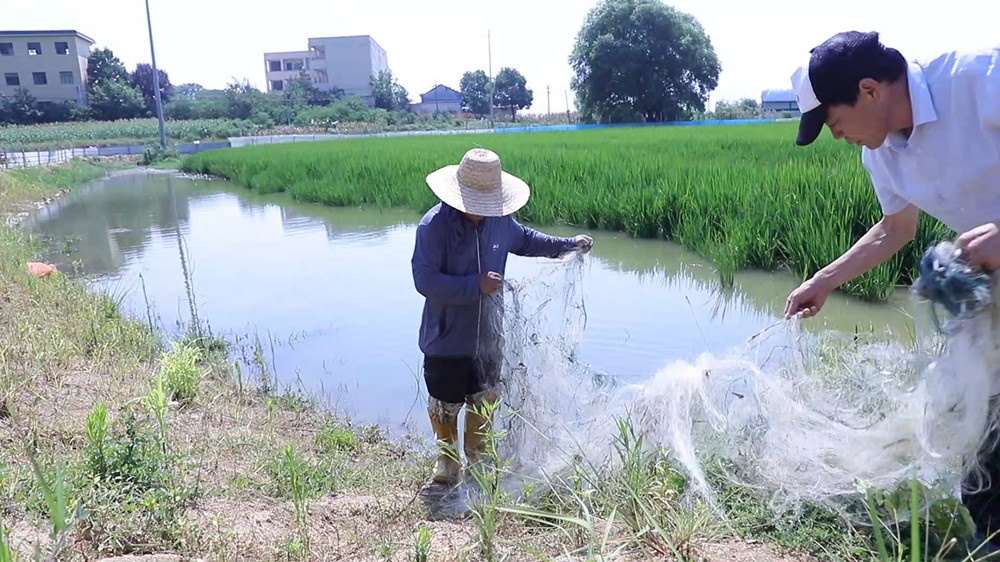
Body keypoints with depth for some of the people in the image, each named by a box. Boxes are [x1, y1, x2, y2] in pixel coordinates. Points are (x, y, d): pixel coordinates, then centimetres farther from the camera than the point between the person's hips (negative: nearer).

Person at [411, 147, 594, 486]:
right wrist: (476, 285, -28)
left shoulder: (499, 220, -2)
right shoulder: (434, 226, -21)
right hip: (447, 339, -5)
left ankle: (478, 456, 42)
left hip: (488, 335, 5)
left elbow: (525, 240, 20)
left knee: (484, 400, 20)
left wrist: (570, 245, 18)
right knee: (445, 404, 12)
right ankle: (448, 456, 39)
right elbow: (425, 281, -25)